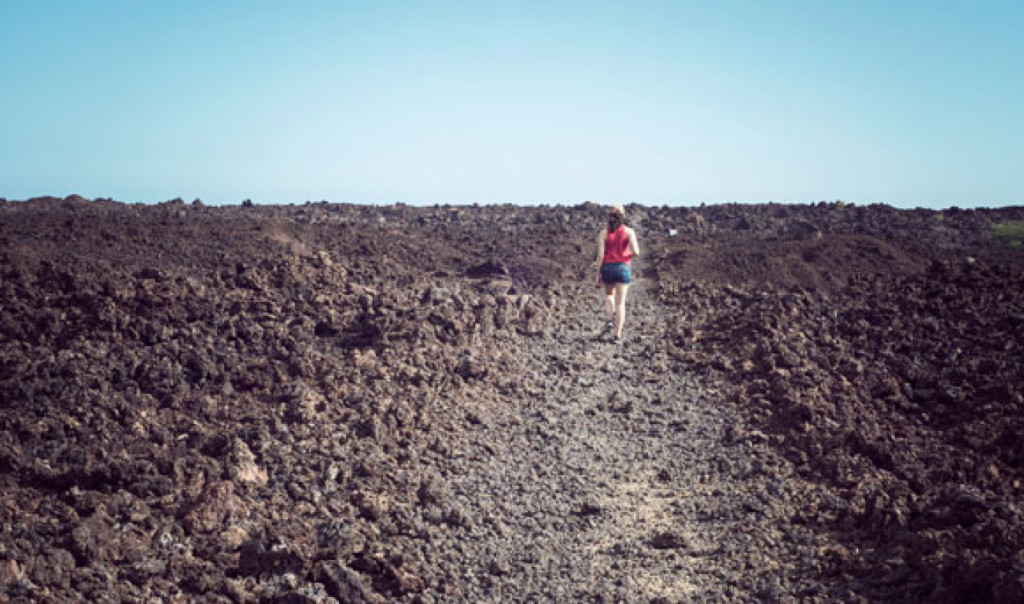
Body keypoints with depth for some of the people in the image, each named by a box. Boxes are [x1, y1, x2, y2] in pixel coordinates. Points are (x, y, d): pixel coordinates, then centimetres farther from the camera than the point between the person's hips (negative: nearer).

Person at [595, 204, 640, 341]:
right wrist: (628, 256, 9)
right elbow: (636, 252, -14)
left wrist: (598, 276, 0)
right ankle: (618, 334, 2)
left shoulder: (604, 233, -2)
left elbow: (600, 255, -6)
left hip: (607, 267, 1)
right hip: (623, 267, -1)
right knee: (620, 302, 6)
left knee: (609, 294, 28)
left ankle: (610, 318, 6)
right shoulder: (629, 231, -4)